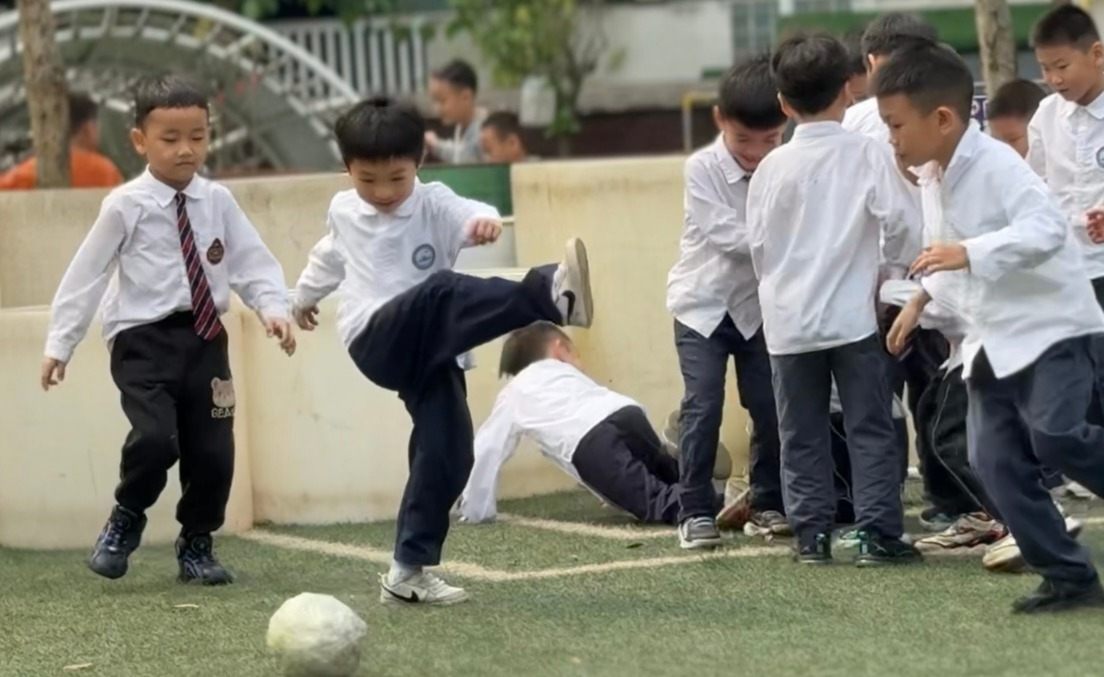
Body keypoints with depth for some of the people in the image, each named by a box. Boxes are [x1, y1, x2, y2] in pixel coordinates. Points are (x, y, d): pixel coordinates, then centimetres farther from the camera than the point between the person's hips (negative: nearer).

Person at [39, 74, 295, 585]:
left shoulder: (218, 202, 5)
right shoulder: (125, 206, -5)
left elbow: (251, 261, 6)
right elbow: (86, 275, -2)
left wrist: (272, 307, -12)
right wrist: (60, 344, -2)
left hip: (204, 338, 4)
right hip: (144, 340, -4)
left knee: (213, 449, 1)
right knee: (157, 438, -21)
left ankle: (196, 546, 24)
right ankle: (126, 519, 9)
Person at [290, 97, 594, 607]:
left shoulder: (434, 204, 1)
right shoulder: (343, 211, 11)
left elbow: (467, 213, -24)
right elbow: (330, 256, 35)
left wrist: (484, 220, -49)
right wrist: (303, 297, 54)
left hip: (430, 352, 2)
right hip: (377, 341, -2)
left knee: (447, 450, -8)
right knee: (444, 293, -32)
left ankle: (409, 571, 3)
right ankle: (551, 295, -59)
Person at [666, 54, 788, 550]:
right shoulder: (702, 169, -16)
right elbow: (727, 236, -23)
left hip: (760, 305, 3)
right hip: (702, 304, -2)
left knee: (770, 406, 3)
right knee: (703, 407, -9)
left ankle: (768, 503, 18)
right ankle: (695, 512, -2)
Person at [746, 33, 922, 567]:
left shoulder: (772, 167, 0)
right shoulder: (866, 154, -5)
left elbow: (758, 244, 5)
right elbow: (902, 223, -10)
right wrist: (890, 267, 9)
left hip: (788, 320, 2)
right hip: (852, 313, -2)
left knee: (802, 436, 9)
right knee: (870, 428, 3)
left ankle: (811, 533, 7)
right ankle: (878, 533, -2)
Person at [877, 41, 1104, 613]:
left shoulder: (996, 165, -20)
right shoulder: (932, 177, 8)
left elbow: (1046, 228, -33)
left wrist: (969, 254, -40)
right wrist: (919, 302, 20)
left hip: (1051, 324, -8)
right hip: (991, 337, 9)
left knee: (1055, 435, -24)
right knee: (996, 459, -3)